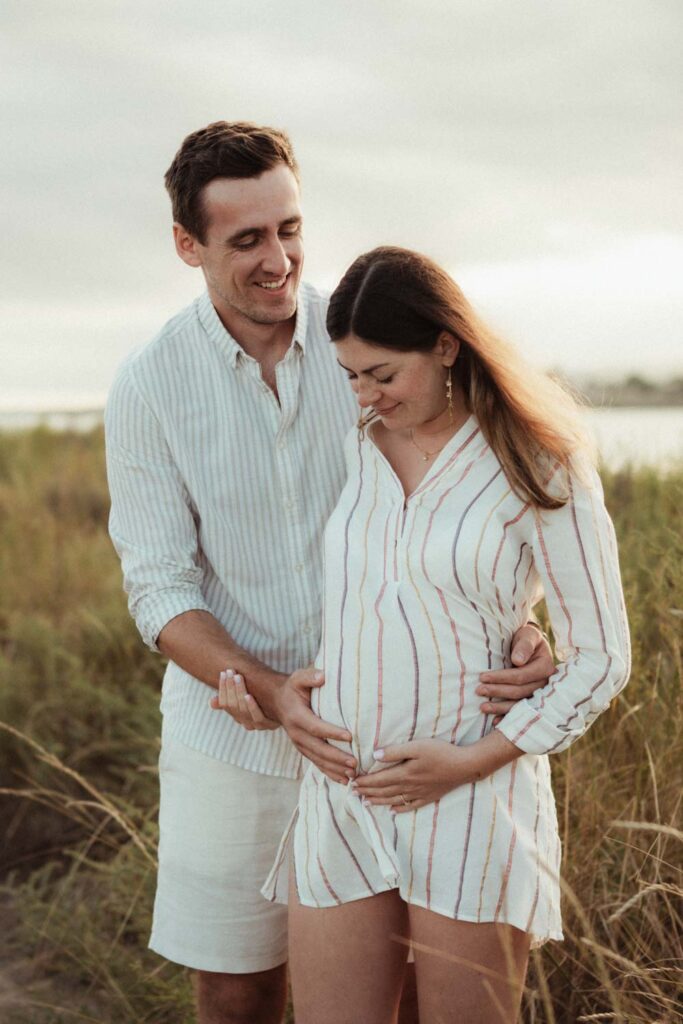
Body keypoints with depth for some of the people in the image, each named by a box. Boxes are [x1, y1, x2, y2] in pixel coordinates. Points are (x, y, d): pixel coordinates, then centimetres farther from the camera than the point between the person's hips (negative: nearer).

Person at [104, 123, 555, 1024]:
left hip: (380, 721, 1)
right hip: (232, 726, 0)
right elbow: (159, 587, -8)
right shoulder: (150, 387, -8)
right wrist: (266, 694, -23)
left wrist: (521, 622, -21)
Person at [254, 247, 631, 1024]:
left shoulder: (537, 467, -5)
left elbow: (600, 659, -3)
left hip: (470, 802, -3)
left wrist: (475, 761, -11)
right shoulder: (344, 448, 6)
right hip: (342, 798, 4)